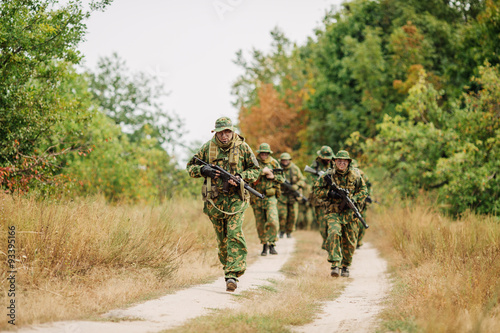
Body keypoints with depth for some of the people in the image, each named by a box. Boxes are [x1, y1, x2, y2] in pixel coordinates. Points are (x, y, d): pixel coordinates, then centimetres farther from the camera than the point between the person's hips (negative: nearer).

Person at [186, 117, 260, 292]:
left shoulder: (242, 147, -1)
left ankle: (232, 275, -19)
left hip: (236, 198, -2)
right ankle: (227, 267, 28)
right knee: (222, 238, 10)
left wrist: (240, 176, -12)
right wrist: (204, 170, -11)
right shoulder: (208, 148, 2)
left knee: (234, 235, -15)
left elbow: (255, 170, 6)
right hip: (214, 199, 2)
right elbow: (191, 166, 10)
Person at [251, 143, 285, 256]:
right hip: (257, 198, 0)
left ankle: (271, 244, -4)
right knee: (260, 224, 6)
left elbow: (282, 178, 10)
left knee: (273, 221, -16)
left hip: (270, 197, 0)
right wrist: (262, 171, -22)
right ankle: (264, 246, 18)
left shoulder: (274, 163, 6)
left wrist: (273, 176, -9)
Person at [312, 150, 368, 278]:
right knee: (333, 234, -25)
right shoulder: (328, 176, 0)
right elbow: (316, 190, 4)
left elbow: (363, 190, 9)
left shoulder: (355, 176, 4)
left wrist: (354, 200, -8)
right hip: (334, 212, -2)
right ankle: (335, 265, -25)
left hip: (350, 213, 2)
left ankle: (345, 266, 25)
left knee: (349, 242, 6)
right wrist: (329, 193, -13)